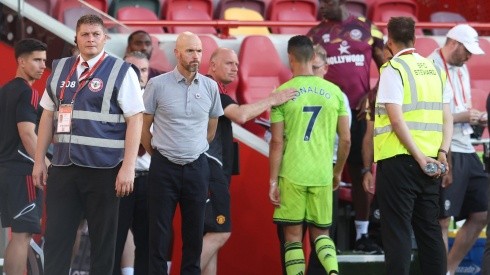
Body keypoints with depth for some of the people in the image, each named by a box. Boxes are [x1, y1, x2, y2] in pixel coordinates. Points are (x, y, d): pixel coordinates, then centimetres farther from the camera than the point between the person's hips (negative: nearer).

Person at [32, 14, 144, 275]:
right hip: (63, 166, 4)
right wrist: (39, 160, 13)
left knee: (102, 240, 5)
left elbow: (135, 119, -7)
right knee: (56, 238, 3)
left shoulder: (121, 72, -3)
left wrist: (128, 167, -14)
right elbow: (48, 115, 16)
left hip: (103, 169, -4)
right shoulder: (60, 69, 11)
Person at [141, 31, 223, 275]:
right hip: (164, 167, -3)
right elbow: (144, 125, 3)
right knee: (159, 231, 0)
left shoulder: (210, 87, 3)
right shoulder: (158, 85, -6)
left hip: (197, 167, 3)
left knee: (195, 230, 6)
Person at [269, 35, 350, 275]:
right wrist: (337, 172, 21)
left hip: (292, 174, -3)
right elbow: (346, 140, 7)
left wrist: (273, 181, -1)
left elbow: (277, 142, -6)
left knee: (293, 235, 6)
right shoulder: (334, 92, 4)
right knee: (320, 233, 13)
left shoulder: (282, 93, -4)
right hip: (322, 174, 3)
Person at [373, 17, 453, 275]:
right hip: (431, 162, 6)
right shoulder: (434, 69, 13)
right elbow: (447, 119, 8)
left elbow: (397, 119, -15)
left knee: (397, 231, -3)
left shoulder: (393, 69, -7)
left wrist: (419, 157, -14)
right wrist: (441, 154, 0)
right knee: (429, 230, 11)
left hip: (399, 159, -6)